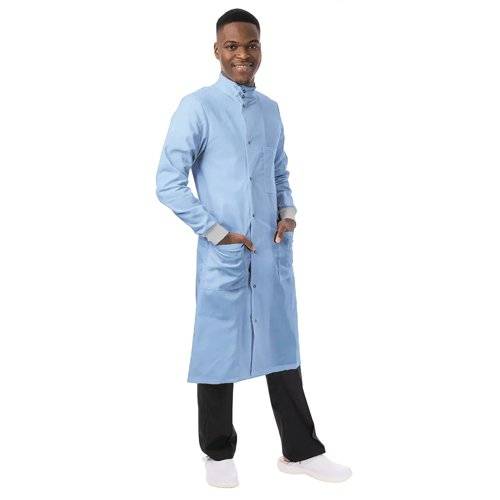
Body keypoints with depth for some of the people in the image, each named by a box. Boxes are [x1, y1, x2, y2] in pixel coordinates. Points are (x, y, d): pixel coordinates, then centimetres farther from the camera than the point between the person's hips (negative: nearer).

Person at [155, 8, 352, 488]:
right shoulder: (197, 106, -7)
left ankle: (301, 451, 25)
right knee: (219, 351, 7)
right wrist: (216, 232, -13)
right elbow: (168, 182, -9)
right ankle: (218, 452, 26)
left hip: (274, 251, 5)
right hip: (223, 255, -5)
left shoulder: (270, 109, 11)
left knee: (282, 348, 12)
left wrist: (288, 212, 1)